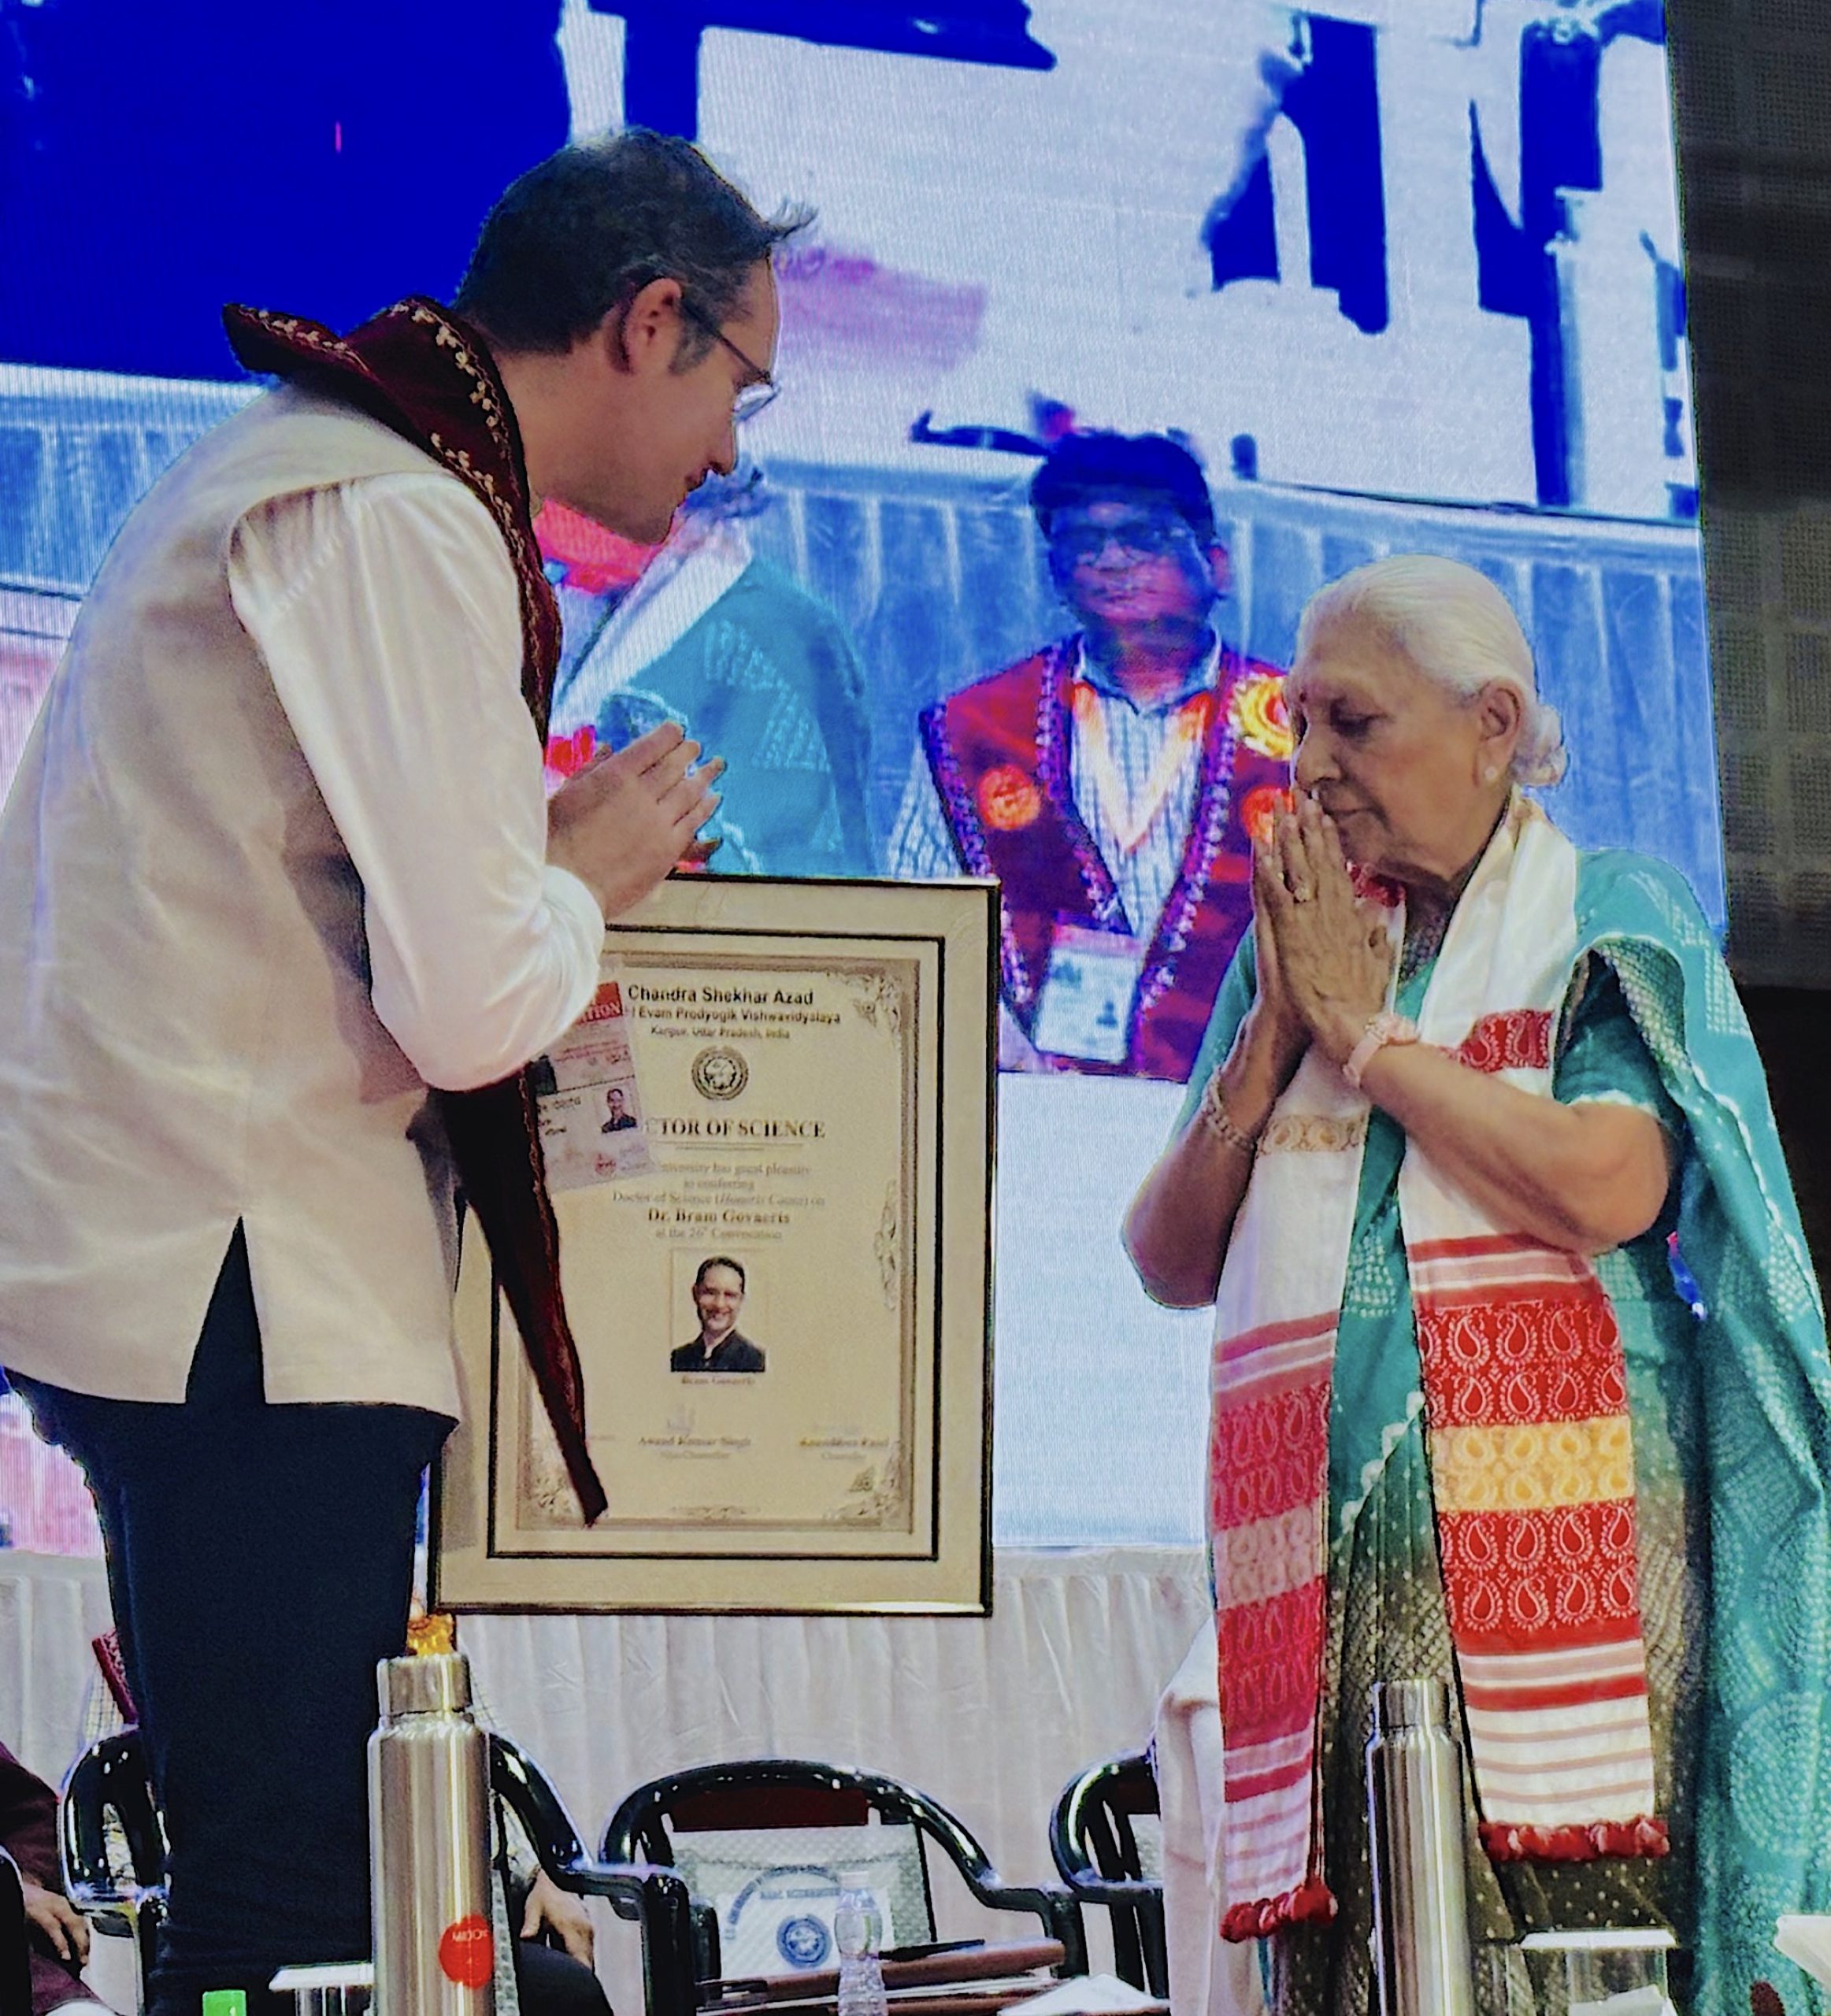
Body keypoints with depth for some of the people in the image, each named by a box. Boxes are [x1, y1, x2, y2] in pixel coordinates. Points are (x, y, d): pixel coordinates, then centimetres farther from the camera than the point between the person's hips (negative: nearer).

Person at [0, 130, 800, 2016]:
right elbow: (469, 1010, -19)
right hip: (248, 1288, -11)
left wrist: (534, 850, 13)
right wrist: (591, 870, 1)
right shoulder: (401, 520, -14)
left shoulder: (295, 455, 19)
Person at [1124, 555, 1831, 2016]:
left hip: (1553, 1548, -4)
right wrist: (1275, 1034, 3)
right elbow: (1171, 1262, 15)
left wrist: (1362, 1026, -3)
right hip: (1327, 1569, 4)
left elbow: (1603, 1187, -14)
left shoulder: (1608, 919, 6)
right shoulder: (1300, 945, 21)